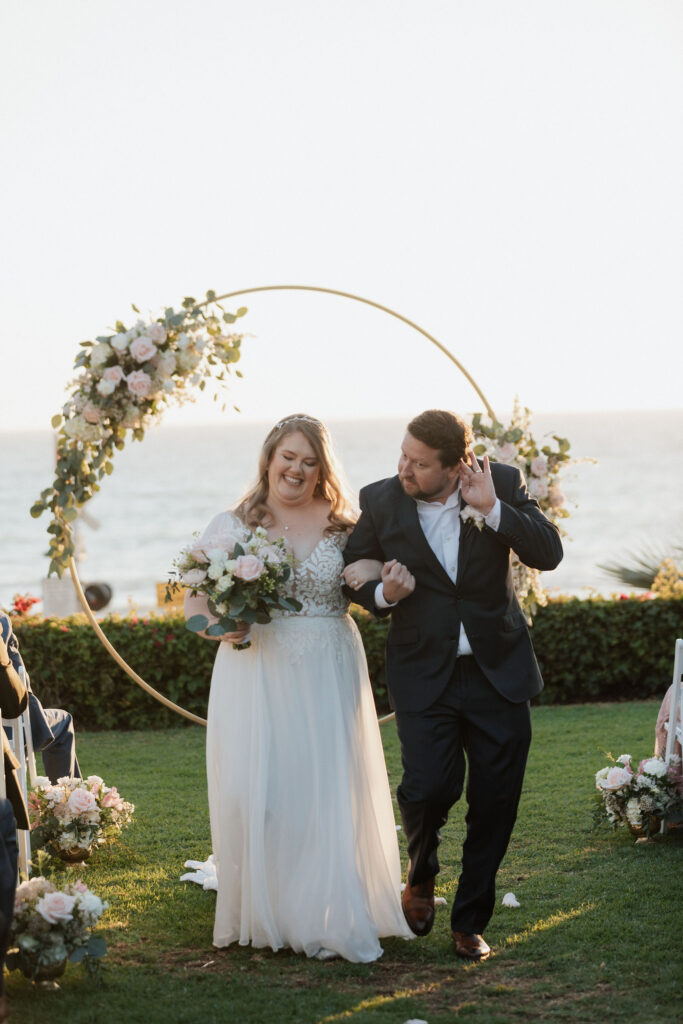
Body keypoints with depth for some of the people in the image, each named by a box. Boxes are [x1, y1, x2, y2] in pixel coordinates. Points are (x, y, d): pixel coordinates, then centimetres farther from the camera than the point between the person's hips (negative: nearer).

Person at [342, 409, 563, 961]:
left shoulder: (503, 483, -6)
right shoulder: (380, 501, -5)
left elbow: (548, 553, -12)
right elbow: (356, 575, 8)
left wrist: (492, 509, -23)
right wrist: (385, 594, -14)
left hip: (498, 670, 1)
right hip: (424, 674, -1)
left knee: (495, 801, 4)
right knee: (429, 786, -15)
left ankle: (470, 920, 22)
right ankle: (421, 876, 19)